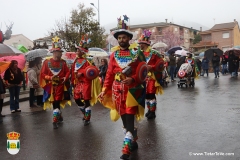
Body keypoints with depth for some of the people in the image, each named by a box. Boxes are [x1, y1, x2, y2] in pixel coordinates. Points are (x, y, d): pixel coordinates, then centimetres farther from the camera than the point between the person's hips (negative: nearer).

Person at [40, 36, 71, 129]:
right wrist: (50, 77, -19)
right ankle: (59, 116, 27)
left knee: (57, 102, -5)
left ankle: (55, 121, 0)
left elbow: (67, 72, 8)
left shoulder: (63, 62, 4)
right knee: (54, 103, 7)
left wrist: (65, 78, -12)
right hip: (51, 86, 0)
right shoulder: (47, 62, -1)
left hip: (60, 85, 0)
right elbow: (43, 74, -2)